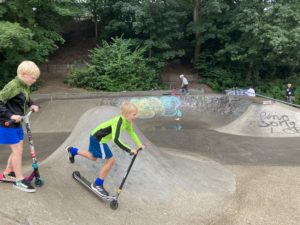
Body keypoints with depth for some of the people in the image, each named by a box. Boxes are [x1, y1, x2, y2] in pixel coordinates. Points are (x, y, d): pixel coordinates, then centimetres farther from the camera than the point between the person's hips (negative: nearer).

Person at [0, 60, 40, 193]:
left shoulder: (26, 86, 4)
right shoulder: (13, 86, -22)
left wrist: (31, 105, 2)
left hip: (16, 123, 8)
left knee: (18, 149, 14)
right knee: (17, 150, -4)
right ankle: (19, 180, 9)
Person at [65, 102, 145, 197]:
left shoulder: (127, 121, -6)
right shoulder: (119, 121, -33)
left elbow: (131, 132, 12)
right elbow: (116, 140, -42)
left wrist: (139, 144, 6)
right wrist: (129, 150, -40)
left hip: (97, 137, 9)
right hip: (98, 139, -9)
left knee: (93, 157, 28)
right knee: (110, 160, -10)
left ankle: (72, 150, 47)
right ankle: (97, 184, 3)